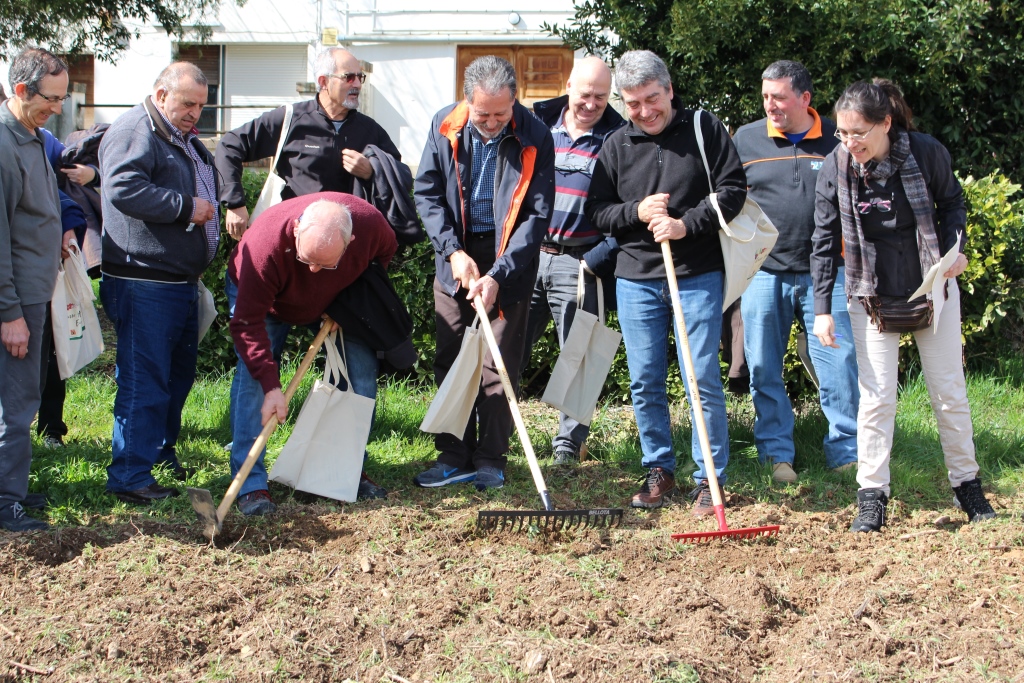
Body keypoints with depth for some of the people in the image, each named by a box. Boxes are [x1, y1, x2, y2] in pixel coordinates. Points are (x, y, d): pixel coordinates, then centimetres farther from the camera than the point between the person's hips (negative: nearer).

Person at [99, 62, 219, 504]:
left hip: (182, 281, 10)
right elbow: (124, 188, -27)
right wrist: (186, 207, -22)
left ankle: (161, 453, 34)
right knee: (144, 381, -9)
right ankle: (130, 477, -5)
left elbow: (205, 193, 36)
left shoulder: (186, 141, 20)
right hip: (143, 282, -10)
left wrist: (211, 211, 16)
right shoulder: (132, 133, -12)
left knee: (178, 375, 19)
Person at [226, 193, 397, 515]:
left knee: (362, 368, -6)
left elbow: (386, 253, -6)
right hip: (260, 297, -3)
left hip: (336, 301, 3)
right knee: (253, 376, -19)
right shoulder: (267, 242, -43)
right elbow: (248, 322, -37)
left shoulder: (370, 223, -34)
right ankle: (251, 485, -16)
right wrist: (271, 386, -43)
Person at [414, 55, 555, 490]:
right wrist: (453, 251, -10)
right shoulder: (445, 126, -5)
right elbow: (427, 193, 2)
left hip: (509, 262, -3)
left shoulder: (534, 137, -13)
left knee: (499, 365, -1)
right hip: (455, 256, 3)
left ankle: (491, 461, 9)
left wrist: (498, 275, -20)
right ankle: (454, 457, 14)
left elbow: (538, 214, -13)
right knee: (450, 360, 6)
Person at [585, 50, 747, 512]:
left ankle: (710, 479, 6)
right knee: (645, 382, 7)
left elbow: (733, 189, -3)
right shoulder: (616, 145, 7)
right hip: (636, 279, 3)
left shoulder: (705, 130, 0)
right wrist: (637, 212, -10)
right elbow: (596, 211, 9)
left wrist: (686, 224, -15)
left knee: (703, 379, -4)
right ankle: (659, 470, 22)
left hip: (698, 277, -3)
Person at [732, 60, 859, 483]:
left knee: (839, 363, -3)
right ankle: (776, 453, 16)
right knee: (764, 370, 5)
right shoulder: (745, 139, 6)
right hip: (762, 271, 1)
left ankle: (846, 452, 8)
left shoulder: (837, 140, 4)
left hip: (825, 273, -1)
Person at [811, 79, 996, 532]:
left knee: (949, 390, 7)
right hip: (872, 297, 0)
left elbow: (952, 202, 3)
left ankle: (966, 485, 22)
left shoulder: (927, 153, -16)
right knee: (877, 395, -2)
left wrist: (955, 248, -14)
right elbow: (825, 240, -7)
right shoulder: (835, 168, -13)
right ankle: (872, 496, 5)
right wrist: (822, 307, -10)